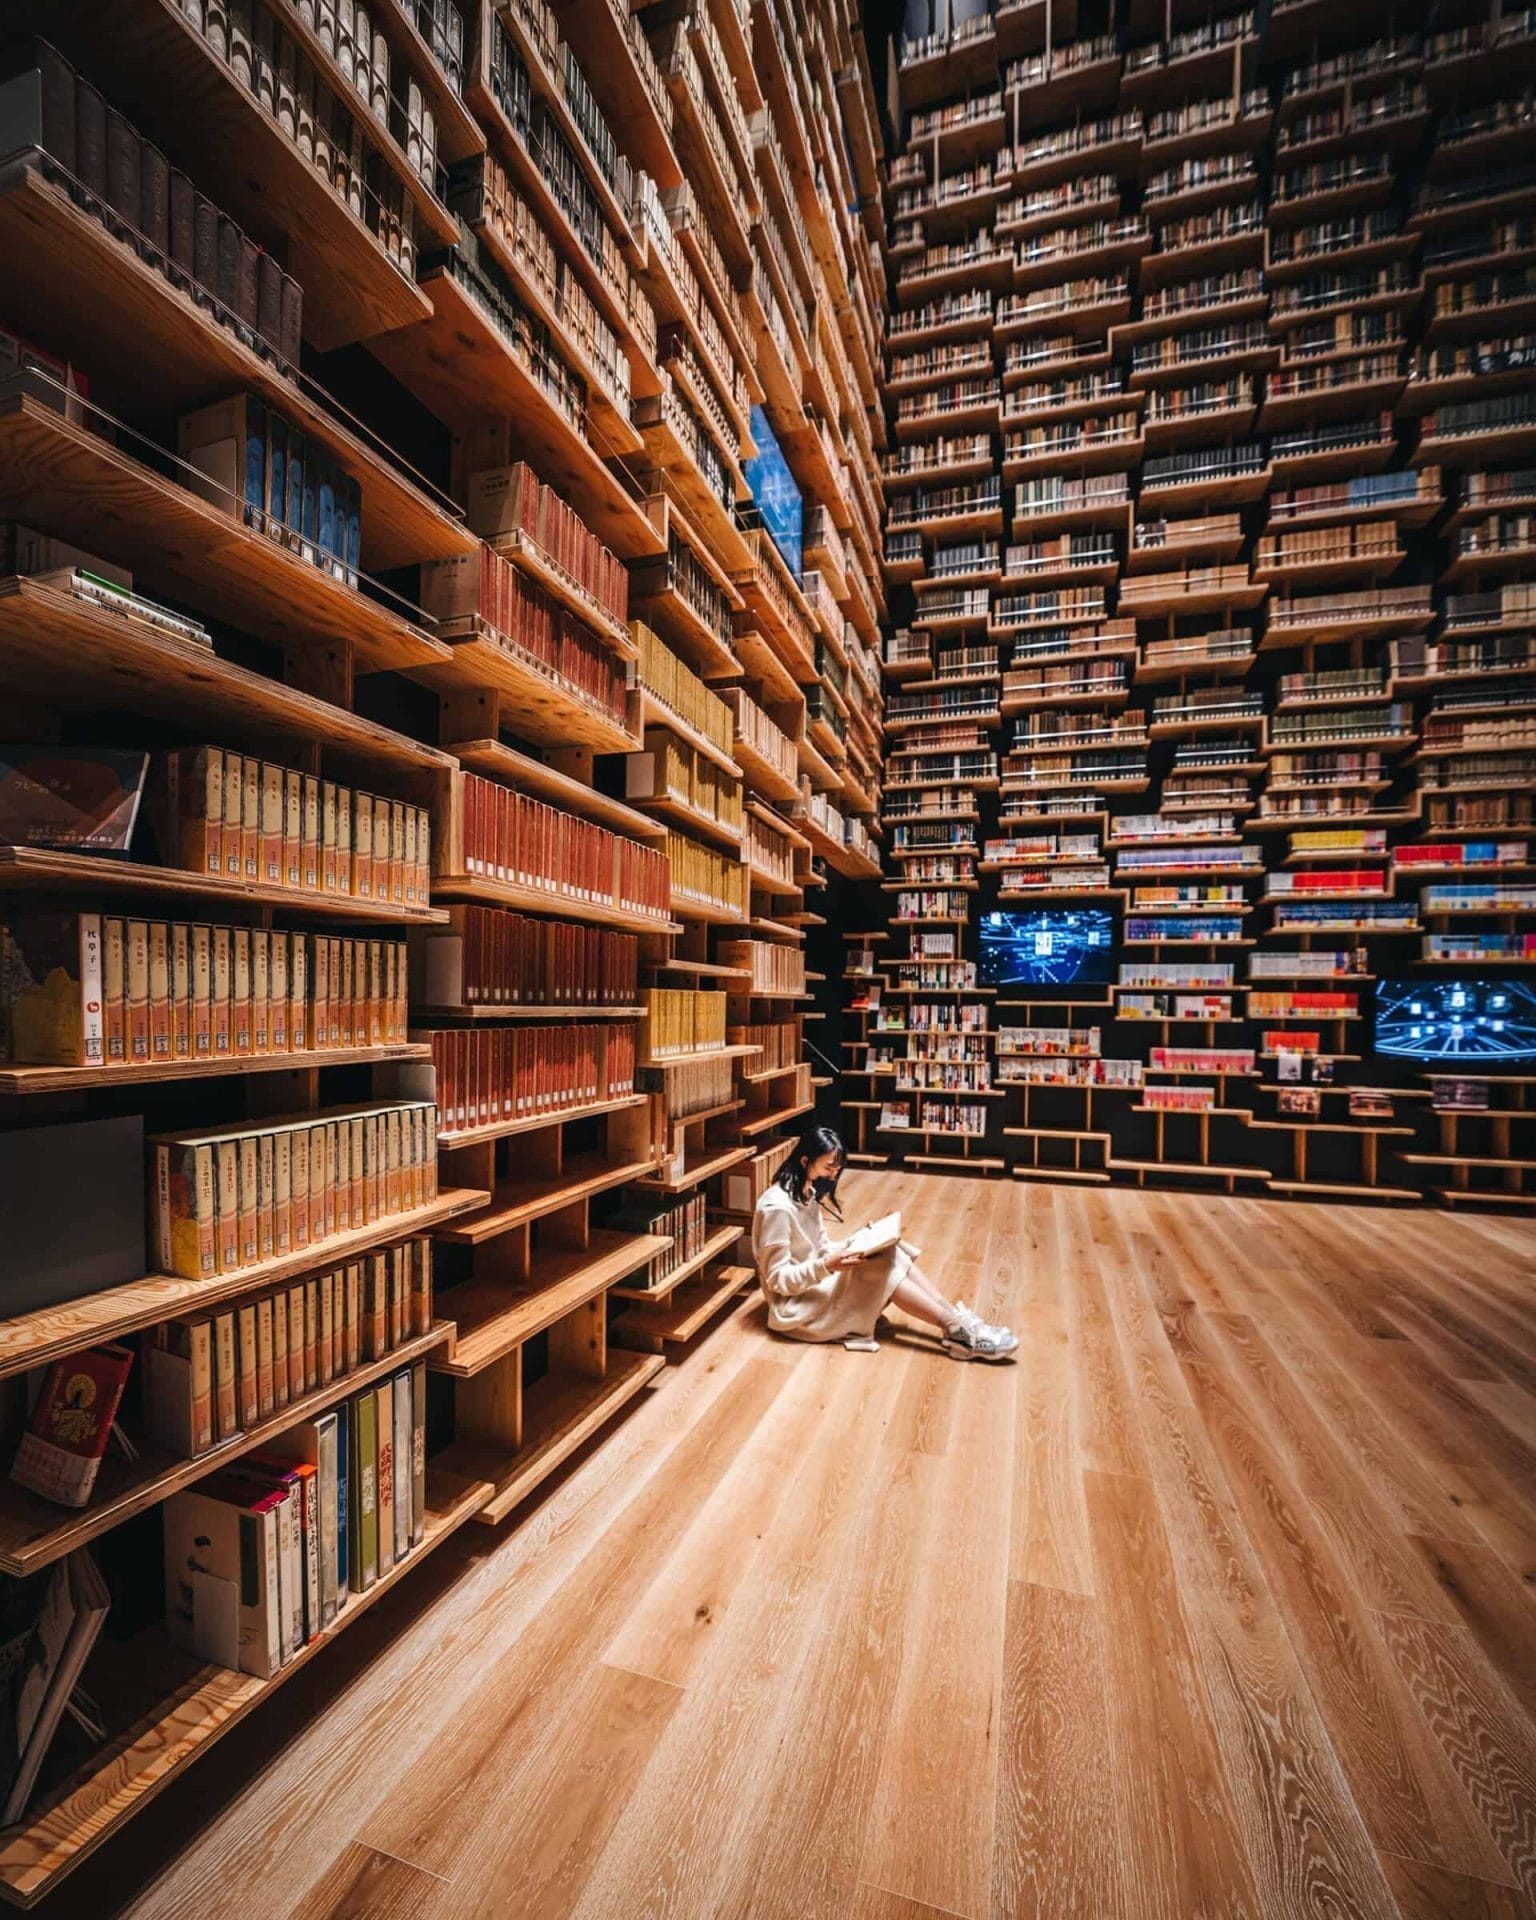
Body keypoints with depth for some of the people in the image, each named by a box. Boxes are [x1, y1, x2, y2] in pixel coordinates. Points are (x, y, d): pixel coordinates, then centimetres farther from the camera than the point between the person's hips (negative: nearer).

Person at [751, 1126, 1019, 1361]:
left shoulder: (807, 1194, 7)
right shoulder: (778, 1207, -23)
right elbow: (776, 1279, -21)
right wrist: (827, 1267, -33)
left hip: (814, 1283, 9)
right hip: (795, 1305, -9)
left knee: (889, 1252, -12)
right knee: (882, 1267, -23)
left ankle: (955, 1316, -16)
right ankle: (957, 1328, -18)